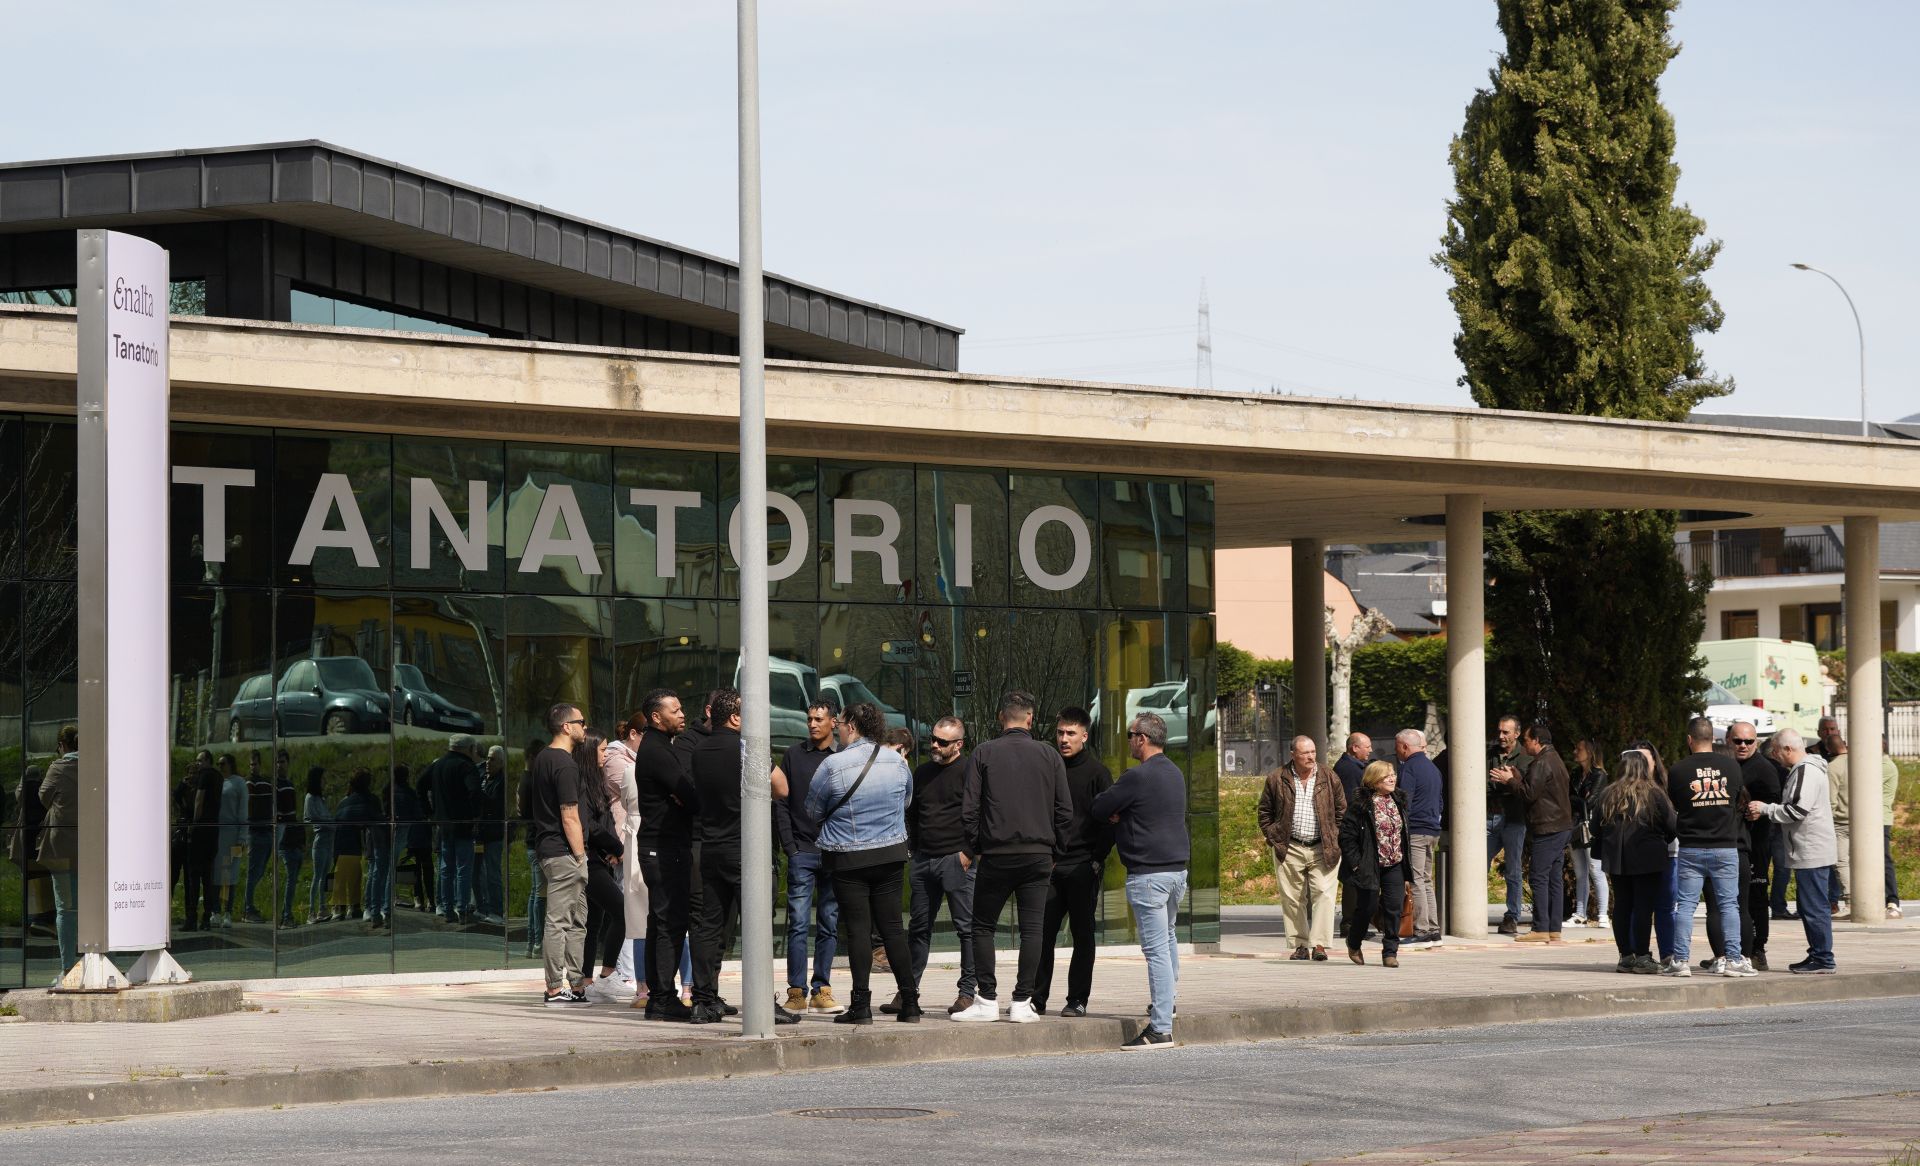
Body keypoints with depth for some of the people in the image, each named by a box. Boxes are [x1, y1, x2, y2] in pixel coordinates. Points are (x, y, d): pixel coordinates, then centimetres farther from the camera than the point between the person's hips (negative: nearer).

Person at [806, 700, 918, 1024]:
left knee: (858, 928, -1)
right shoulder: (896, 761, 1)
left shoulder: (833, 765, -13)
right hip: (891, 854, 4)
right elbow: (906, 800, 17)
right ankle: (910, 1003, 7)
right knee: (892, 927, 8)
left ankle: (861, 1005, -3)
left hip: (847, 859, -4)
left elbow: (813, 811, 0)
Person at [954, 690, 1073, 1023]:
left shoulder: (984, 753, -1)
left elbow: (969, 808, -3)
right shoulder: (1049, 755, 4)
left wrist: (971, 849, 9)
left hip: (996, 855, -1)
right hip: (1038, 856, 1)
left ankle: (987, 1000, 5)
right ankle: (1022, 1003, 1)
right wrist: (1054, 850, 15)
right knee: (1031, 929, 4)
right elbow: (1065, 811, 5)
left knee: (983, 927, 9)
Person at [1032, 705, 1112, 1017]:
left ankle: (1077, 1000, 6)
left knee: (1082, 934, 2)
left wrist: (1097, 859, -9)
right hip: (1051, 865, 4)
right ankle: (1037, 998, 5)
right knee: (1042, 932, 0)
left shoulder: (1096, 772, -2)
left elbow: (1109, 819, -4)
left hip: (1083, 866, -4)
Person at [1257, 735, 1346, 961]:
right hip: (1290, 849, 0)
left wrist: (1334, 837, 5)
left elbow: (1341, 810, 12)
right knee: (1292, 898, 3)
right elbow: (1265, 811, 10)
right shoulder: (1277, 779, 2)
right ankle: (1299, 944, 11)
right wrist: (1273, 837, 2)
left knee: (1323, 894, -9)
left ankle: (1319, 944, -8)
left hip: (1322, 848, 0)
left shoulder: (1328, 777, 4)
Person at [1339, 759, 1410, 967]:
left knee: (1394, 907, -2)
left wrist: (1405, 860, 14)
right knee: (1367, 907, 3)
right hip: (1370, 867, -5)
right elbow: (1346, 835, -11)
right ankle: (1354, 944, 28)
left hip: (1395, 865, 5)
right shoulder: (1361, 806, -11)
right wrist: (1356, 863, -14)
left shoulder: (1398, 801, 10)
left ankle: (1390, 952, 7)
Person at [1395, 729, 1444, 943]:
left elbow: (1404, 802, -15)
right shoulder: (1432, 767, 18)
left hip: (1415, 830, -9)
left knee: (1417, 881, -8)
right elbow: (1441, 801, 23)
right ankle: (1433, 929, 12)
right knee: (1427, 881, 13)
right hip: (1433, 830, 9)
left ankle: (1421, 931, -10)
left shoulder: (1410, 767, -10)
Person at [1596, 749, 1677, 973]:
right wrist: (1663, 841, 15)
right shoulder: (1654, 794, -7)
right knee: (1644, 906, -2)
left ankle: (1625, 956, 12)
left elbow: (1595, 826, 9)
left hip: (1617, 860, 4)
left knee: (1622, 906, 10)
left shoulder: (1608, 795, 4)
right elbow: (1673, 826, -6)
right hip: (1648, 860, -4)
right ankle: (1642, 957, -4)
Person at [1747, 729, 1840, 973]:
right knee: (1809, 907, 14)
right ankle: (1817, 956, 20)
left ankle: (1822, 960, -4)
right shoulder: (1801, 770, 18)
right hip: (1808, 852, 11)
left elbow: (1798, 809, -22)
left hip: (1811, 851, -11)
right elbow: (1793, 808, 21)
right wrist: (1765, 811, 10)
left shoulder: (1806, 771, -15)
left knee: (1815, 907, -7)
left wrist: (1765, 809, -13)